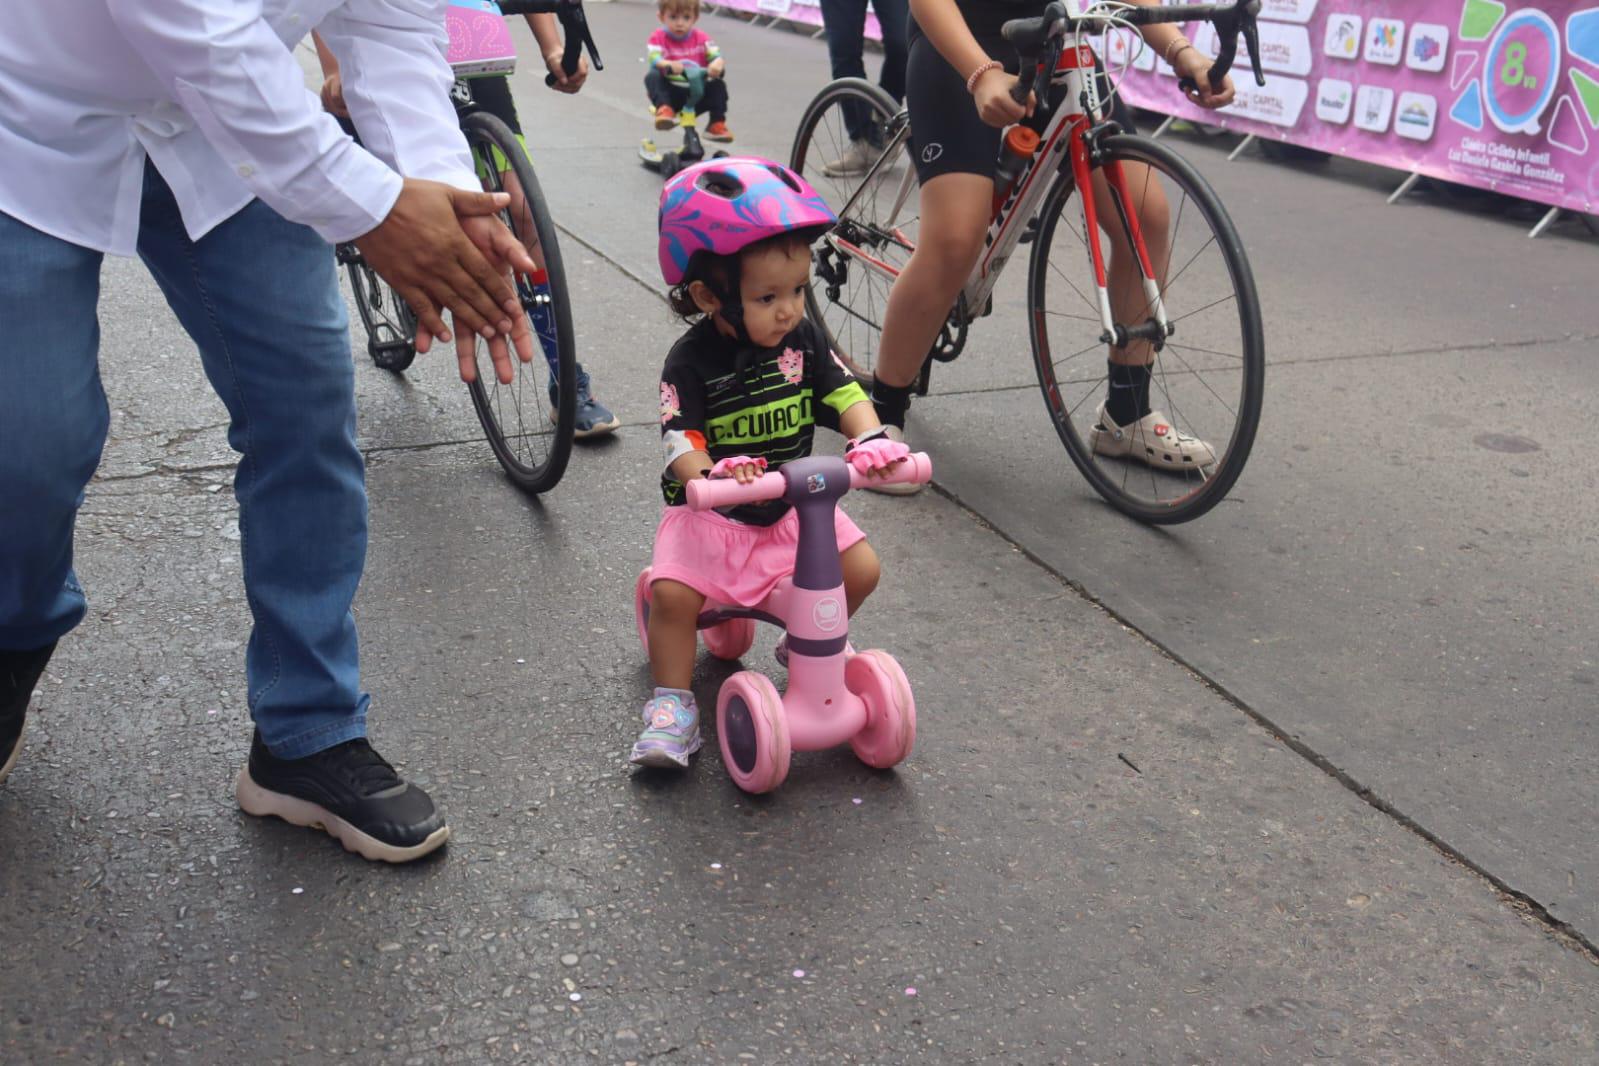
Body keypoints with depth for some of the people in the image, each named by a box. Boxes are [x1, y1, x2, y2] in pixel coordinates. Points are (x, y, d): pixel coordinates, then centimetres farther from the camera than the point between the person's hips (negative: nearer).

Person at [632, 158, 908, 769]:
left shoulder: (801, 341, -4)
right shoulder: (691, 362, -16)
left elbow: (846, 396, -8)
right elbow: (682, 441, -24)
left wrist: (870, 439, -31)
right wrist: (710, 475, -47)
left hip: (793, 505, 4)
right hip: (711, 512, -4)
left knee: (861, 568, -7)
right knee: (672, 593, -23)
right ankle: (672, 708, -3)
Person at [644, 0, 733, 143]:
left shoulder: (701, 38, 6)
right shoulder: (658, 37, -1)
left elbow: (716, 55, -9)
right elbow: (653, 59, -20)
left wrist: (717, 64, -36)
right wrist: (668, 65, -45)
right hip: (670, 94, -2)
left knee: (718, 85, -21)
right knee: (653, 77, -28)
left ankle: (717, 124, -14)